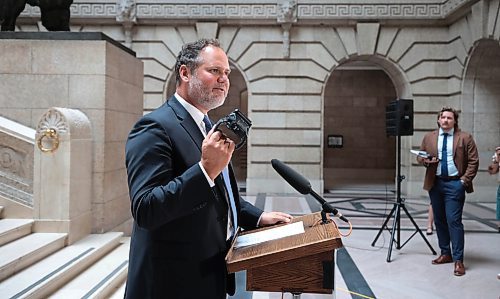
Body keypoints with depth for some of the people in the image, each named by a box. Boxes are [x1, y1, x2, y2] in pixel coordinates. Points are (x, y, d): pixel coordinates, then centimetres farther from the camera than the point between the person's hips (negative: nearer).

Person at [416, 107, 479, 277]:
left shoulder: (465, 138, -1)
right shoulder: (429, 137, 9)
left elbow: (473, 161, -2)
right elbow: (420, 157, 13)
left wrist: (465, 180, -9)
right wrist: (427, 161, -9)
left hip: (454, 184, -4)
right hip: (435, 183, 4)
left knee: (454, 221, -9)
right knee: (439, 220, 11)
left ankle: (458, 260, -3)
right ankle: (445, 253, 23)